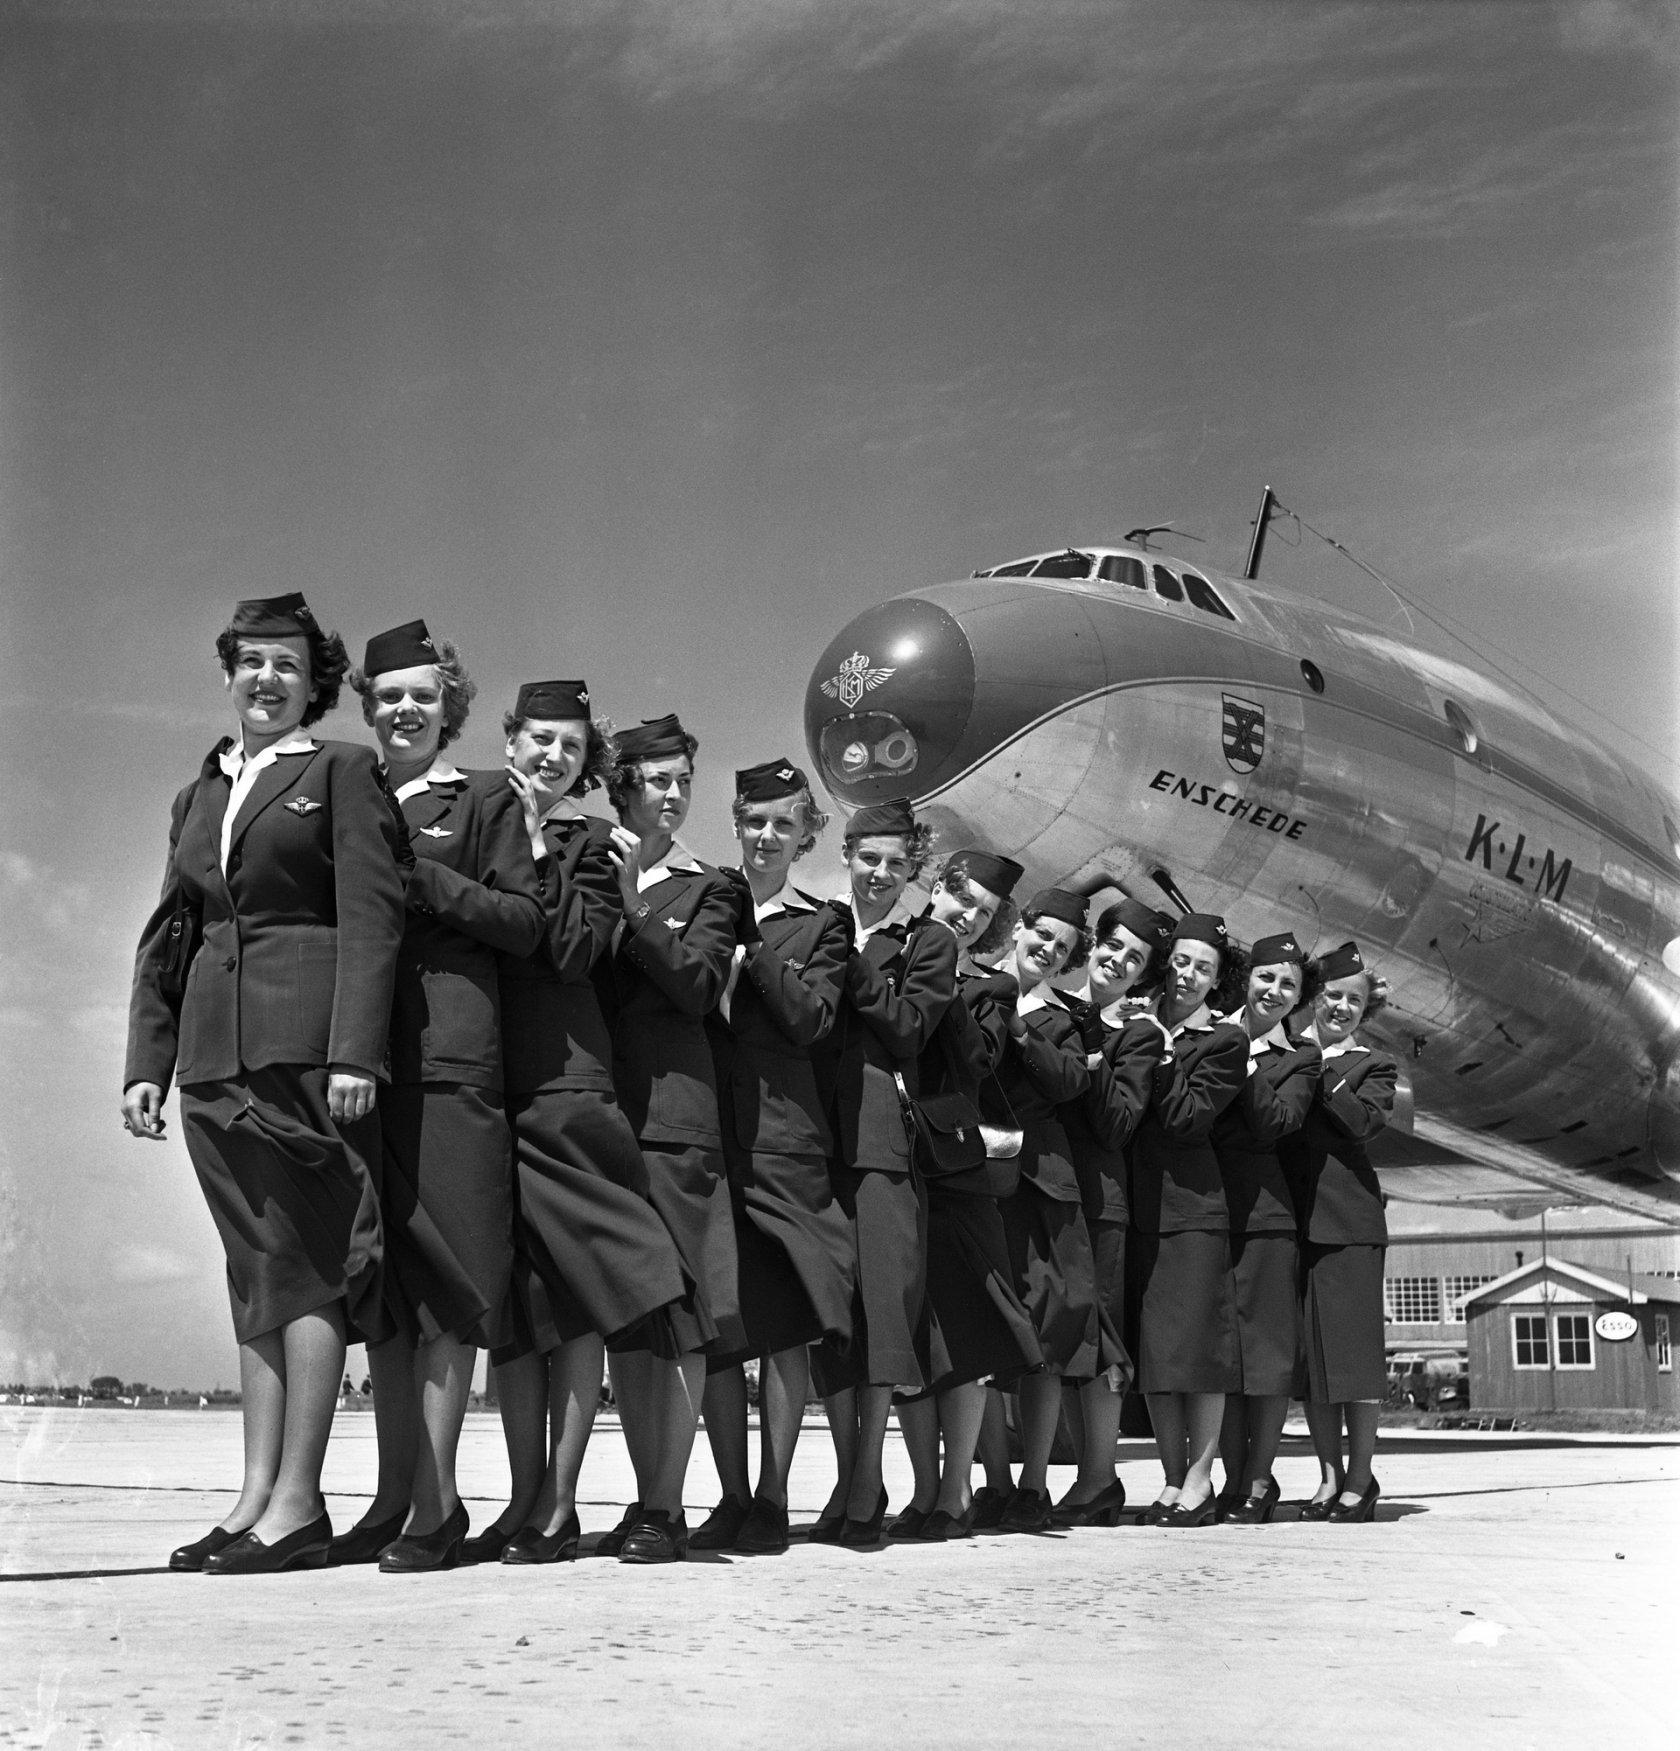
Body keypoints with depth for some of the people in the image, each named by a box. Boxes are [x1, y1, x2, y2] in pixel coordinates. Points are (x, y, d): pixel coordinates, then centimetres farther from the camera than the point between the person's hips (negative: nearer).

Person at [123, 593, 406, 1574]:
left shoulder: (344, 773, 3)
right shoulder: (199, 796, 22)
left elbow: (371, 918, -7)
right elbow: (168, 935, 20)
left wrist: (354, 1053, -16)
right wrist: (148, 1062, 11)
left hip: (307, 1044, -6)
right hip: (217, 1051, 6)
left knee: (302, 1265, -7)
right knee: (257, 1271, 6)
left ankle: (298, 1505, -6)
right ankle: (257, 1498, 7)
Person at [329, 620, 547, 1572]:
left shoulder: (486, 799, 7)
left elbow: (525, 921, -1)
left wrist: (421, 877, -9)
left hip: (451, 1057, -5)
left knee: (442, 1282, -6)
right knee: (380, 1281, 6)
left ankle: (439, 1501, -4)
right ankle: (396, 1495, 12)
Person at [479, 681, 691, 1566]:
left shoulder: (587, 845, 7)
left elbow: (575, 950, -9)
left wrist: (540, 847, -8)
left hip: (564, 1080, -3)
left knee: (575, 1291, -4)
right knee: (507, 1296, 6)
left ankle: (558, 1504, 1)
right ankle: (523, 1498, 12)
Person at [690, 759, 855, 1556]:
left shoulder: (822, 924, 10)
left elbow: (809, 1020, -5)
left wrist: (751, 943, -7)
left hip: (783, 1137, -1)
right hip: (703, 1128, 1)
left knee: (787, 1322, -3)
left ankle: (771, 1499, 4)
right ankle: (731, 1498, 11)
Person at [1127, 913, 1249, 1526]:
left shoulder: (1225, 1042, 2)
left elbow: (1188, 1117, -9)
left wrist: (1160, 1055, -7)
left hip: (1193, 1204, -5)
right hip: (1141, 1205, 5)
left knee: (1197, 1340, -6)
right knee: (1150, 1345, 5)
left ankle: (1199, 1480, 1)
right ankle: (1171, 1481, 11)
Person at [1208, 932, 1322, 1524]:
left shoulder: (1299, 1057, 8)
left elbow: (1277, 1122, -9)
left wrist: (1242, 1060, -10)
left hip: (1263, 1209, -1)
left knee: (1267, 1348, -1)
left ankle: (1258, 1481, 8)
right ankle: (1234, 1478, 13)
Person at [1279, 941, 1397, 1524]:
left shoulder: (1374, 1067, 11)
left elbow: (1362, 1120, -9)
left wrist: (1316, 1070, -10)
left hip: (1348, 1218, -2)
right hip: (1288, 1216, 2)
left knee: (1352, 1344, -4)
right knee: (1307, 1353, 4)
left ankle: (1360, 1478, 3)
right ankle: (1329, 1476, 11)